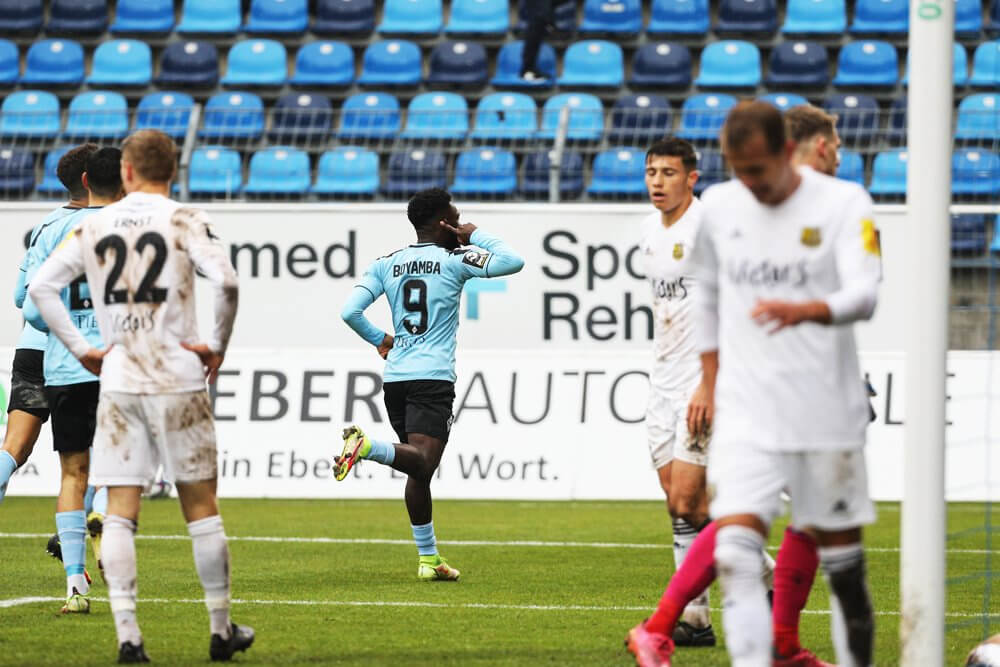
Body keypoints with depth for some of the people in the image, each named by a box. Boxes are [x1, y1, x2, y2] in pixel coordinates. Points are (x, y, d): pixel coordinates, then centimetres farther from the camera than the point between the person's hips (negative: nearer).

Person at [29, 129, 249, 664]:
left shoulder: (94, 227, 6)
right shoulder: (185, 222, -5)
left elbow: (41, 286, 4)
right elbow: (226, 283, -19)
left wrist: (81, 350, 7)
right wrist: (217, 346, -5)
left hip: (117, 381, 2)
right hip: (178, 380, -2)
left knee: (120, 513, 2)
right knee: (201, 507, 7)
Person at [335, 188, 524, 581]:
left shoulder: (386, 265, 12)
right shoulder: (455, 260, 0)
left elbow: (350, 312, 5)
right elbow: (513, 261, 0)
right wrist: (476, 236, 13)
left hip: (395, 376, 6)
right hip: (433, 378, -6)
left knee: (419, 470, 13)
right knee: (422, 463, -16)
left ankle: (428, 558, 14)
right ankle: (366, 446, -42)